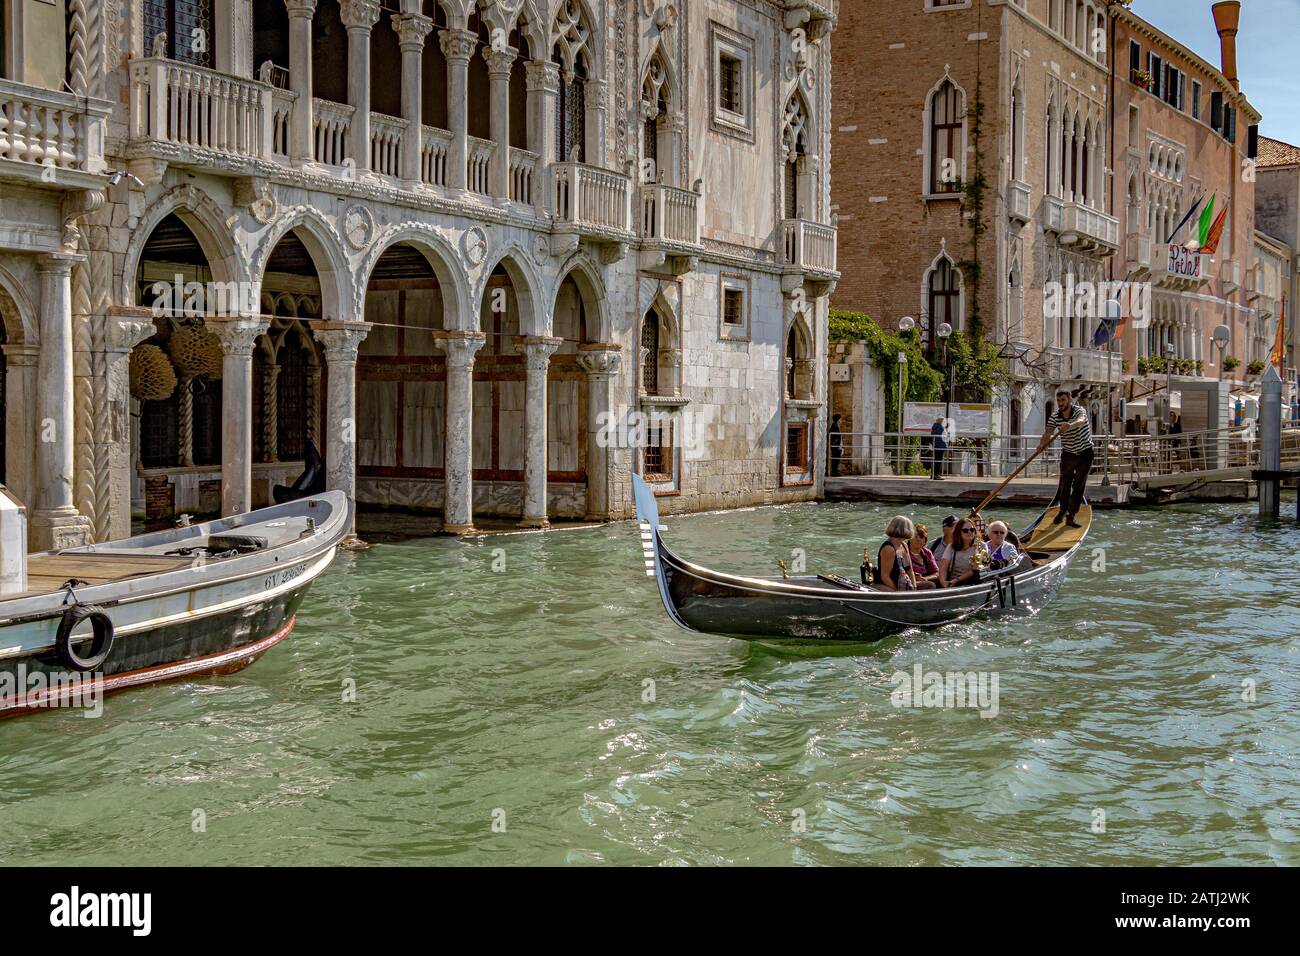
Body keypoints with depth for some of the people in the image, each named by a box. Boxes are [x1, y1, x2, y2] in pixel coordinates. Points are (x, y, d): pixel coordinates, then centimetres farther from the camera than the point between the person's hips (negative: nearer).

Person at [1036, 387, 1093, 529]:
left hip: (1085, 452, -2)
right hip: (1068, 453, 2)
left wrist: (1070, 425, -66)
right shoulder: (1055, 416, -8)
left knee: (1079, 485, -2)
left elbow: (1081, 420, -43)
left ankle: (1071, 516, 3)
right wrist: (1042, 444, -42)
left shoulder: (1079, 410, -19)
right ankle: (1062, 511, 24)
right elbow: (1048, 433, -19)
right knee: (1064, 483, 5)